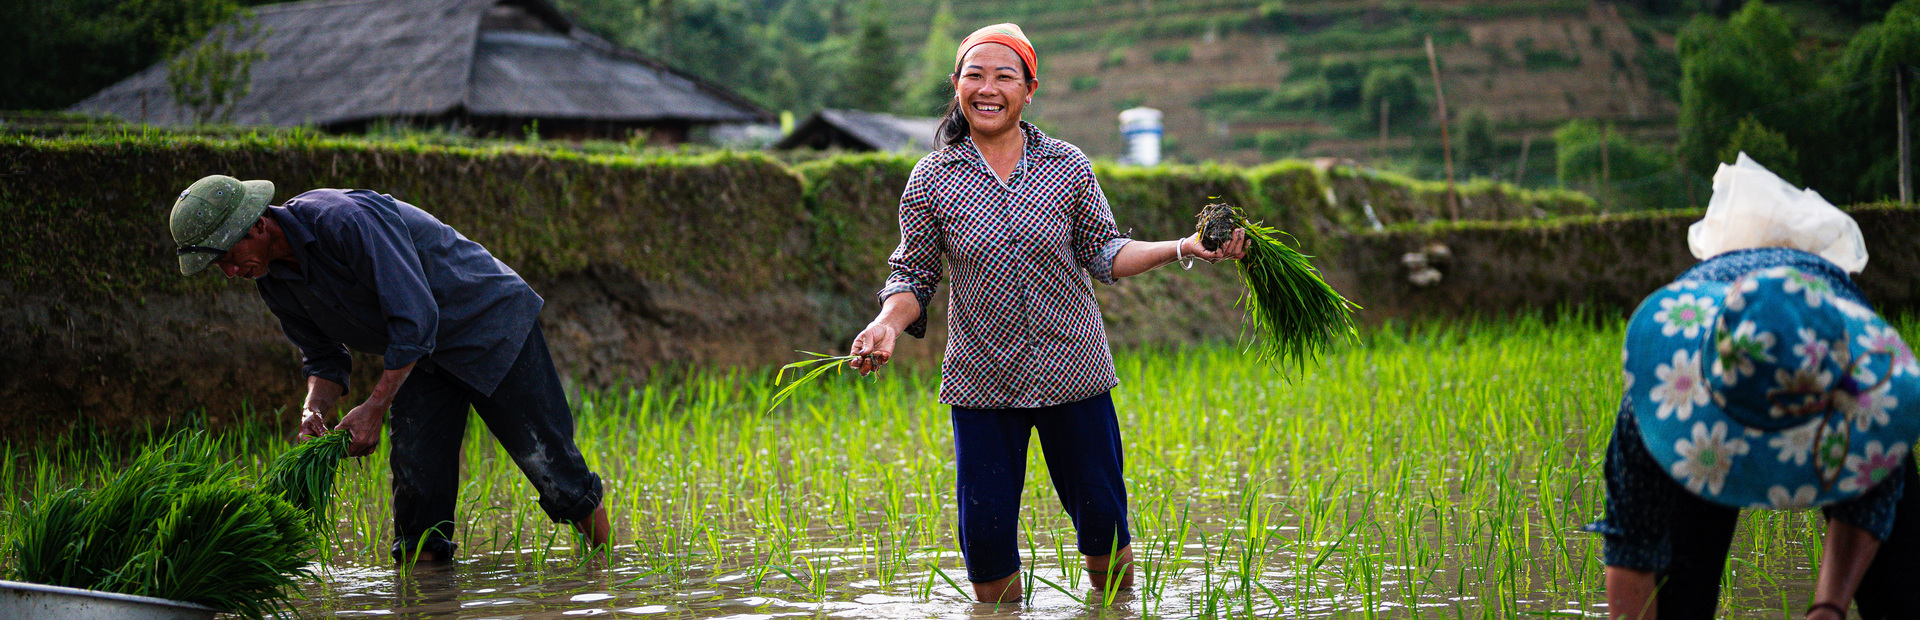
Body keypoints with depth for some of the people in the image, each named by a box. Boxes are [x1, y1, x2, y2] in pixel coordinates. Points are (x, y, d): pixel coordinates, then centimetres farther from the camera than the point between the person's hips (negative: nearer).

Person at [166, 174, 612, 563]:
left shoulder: (346, 220, -33)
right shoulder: (272, 281, -6)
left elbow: (416, 318, -33)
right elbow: (324, 357, 6)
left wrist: (374, 408, -33)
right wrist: (313, 411, -16)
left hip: (487, 319, -7)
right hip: (419, 356, 7)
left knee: (545, 459, -5)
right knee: (415, 475, -6)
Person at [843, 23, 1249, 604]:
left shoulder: (1068, 166, -1)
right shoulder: (932, 179, -3)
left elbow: (1103, 254, 5)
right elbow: (913, 275, 2)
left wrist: (1182, 247, -8)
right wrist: (887, 323, -18)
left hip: (1072, 370, 1)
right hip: (982, 380, -1)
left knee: (1103, 522, 8)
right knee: (985, 534, 1)